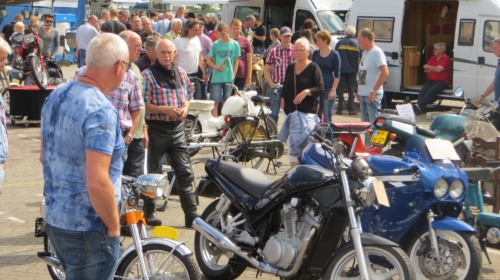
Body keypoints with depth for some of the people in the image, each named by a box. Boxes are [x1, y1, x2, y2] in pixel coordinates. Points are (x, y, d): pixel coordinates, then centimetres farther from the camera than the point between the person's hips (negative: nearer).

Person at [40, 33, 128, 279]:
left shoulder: (56, 95, 3)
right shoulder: (100, 110, -24)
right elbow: (97, 182, -29)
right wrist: (114, 225, -15)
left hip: (54, 218, 8)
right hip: (88, 229, -8)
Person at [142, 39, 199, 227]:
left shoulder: (180, 73, 9)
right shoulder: (148, 75, -8)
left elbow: (187, 95, 17)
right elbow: (143, 104, -12)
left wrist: (185, 108, -4)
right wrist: (165, 109, -23)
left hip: (177, 128, 4)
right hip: (157, 128, -4)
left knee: (185, 173, 1)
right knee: (152, 173, 8)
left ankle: (191, 216, 4)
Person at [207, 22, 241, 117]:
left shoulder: (235, 44, 2)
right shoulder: (215, 44, 2)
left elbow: (236, 61, 6)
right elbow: (209, 60, 5)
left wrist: (233, 75, -2)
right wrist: (216, 67, -13)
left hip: (229, 78, 1)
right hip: (217, 78, -1)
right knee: (215, 102, -4)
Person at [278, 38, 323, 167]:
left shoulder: (313, 68, -4)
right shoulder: (290, 68, 14)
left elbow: (320, 88, -8)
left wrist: (306, 92, -21)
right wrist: (283, 102, 13)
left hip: (307, 112, -6)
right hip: (291, 111, 6)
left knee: (305, 143, -12)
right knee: (292, 143, 9)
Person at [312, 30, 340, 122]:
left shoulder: (334, 55, -5)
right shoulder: (316, 53, 7)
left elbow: (337, 75, -5)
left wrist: (333, 90, -12)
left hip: (328, 88, -4)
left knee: (327, 117, 0)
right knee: (316, 115, 7)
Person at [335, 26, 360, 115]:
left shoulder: (340, 42, 3)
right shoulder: (357, 43, -1)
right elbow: (359, 58, -3)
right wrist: (357, 70, 2)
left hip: (341, 70, 1)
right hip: (352, 70, -1)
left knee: (340, 89, 5)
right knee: (351, 89, 5)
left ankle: (340, 108, 3)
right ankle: (351, 109, 2)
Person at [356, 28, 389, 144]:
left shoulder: (377, 52, -13)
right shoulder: (365, 53, 14)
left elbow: (385, 73, -22)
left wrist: (373, 91, -22)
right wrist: (359, 91, 16)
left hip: (372, 96, -9)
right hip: (363, 95, 9)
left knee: (374, 124, -9)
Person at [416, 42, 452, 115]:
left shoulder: (446, 58, -6)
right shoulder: (433, 58, 16)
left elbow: (438, 69, -18)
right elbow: (426, 69, 12)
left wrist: (429, 67, -4)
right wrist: (434, 69, -7)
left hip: (441, 82, -6)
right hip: (431, 80, 6)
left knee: (431, 91, -34)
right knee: (422, 91, -25)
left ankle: (419, 107, -37)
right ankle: (421, 108, -34)